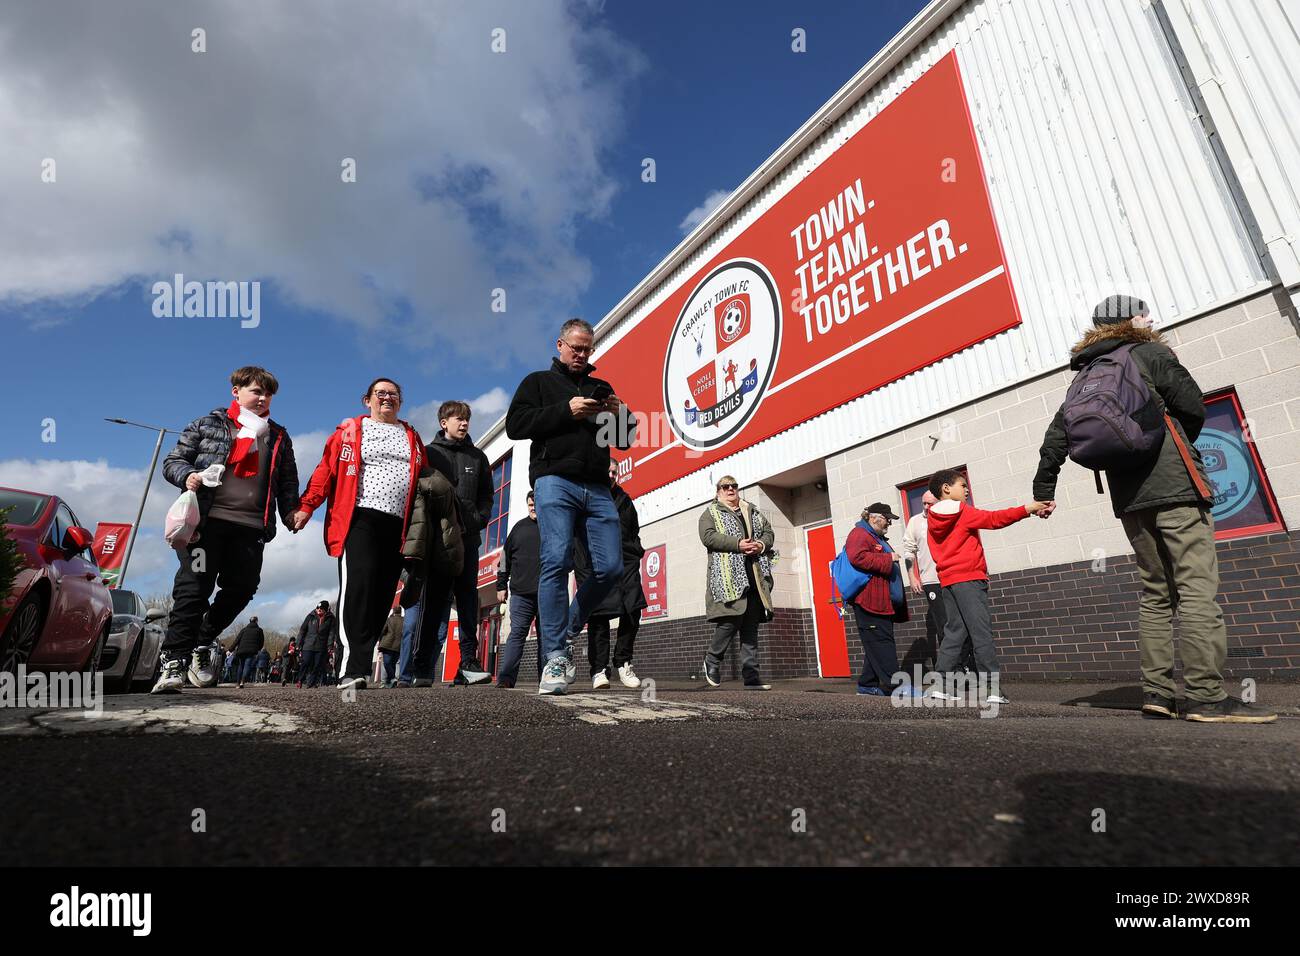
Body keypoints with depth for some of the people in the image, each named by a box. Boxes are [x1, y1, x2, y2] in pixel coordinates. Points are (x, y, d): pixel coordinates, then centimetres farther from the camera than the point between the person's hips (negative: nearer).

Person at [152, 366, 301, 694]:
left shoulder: (278, 437, 20)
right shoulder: (207, 424, 14)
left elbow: (288, 482, 19)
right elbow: (173, 461, 12)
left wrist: (291, 513, 5)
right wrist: (187, 475, -11)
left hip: (251, 527, 3)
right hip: (208, 520, -3)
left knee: (241, 589, 3)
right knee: (194, 589, -6)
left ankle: (202, 642, 24)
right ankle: (173, 661, -3)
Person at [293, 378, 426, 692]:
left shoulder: (412, 437, 22)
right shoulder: (350, 429, 14)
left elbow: (424, 479, 19)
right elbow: (327, 468, 4)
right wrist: (307, 505, -8)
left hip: (396, 524, 4)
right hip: (360, 517, -4)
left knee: (382, 595, 0)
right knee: (358, 586, -18)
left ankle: (352, 667, 7)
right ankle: (352, 669, -17)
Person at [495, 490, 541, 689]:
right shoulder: (520, 527, 13)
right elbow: (505, 557, 15)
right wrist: (501, 585, 10)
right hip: (521, 593, 1)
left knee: (545, 637, 6)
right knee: (517, 634, -3)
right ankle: (506, 677, -4)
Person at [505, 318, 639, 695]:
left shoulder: (602, 388, 27)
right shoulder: (539, 381, 17)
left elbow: (625, 440, 24)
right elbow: (515, 425, 1)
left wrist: (620, 415, 2)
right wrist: (566, 411, -8)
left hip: (597, 489, 4)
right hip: (555, 482, -4)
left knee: (611, 568, -6)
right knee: (556, 562, -16)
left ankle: (567, 632, 15)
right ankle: (555, 657, -10)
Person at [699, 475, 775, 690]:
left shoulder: (753, 511, 26)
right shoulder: (710, 513, 8)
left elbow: (769, 532, 21)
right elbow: (708, 536, -8)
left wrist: (762, 544, -2)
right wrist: (738, 544, -17)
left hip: (755, 577, 6)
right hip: (727, 577, -5)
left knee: (751, 628, 5)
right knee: (730, 620, -15)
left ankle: (751, 678, 9)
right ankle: (712, 660, 10)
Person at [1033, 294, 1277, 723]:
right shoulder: (1149, 354, 3)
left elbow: (1056, 434, 12)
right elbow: (1194, 408, 0)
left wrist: (1044, 487, 13)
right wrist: (1178, 445, 20)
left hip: (1129, 496, 6)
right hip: (1174, 486, -6)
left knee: (1156, 593, 10)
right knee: (1197, 589, -8)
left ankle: (1157, 692, 8)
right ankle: (1206, 696, -10)